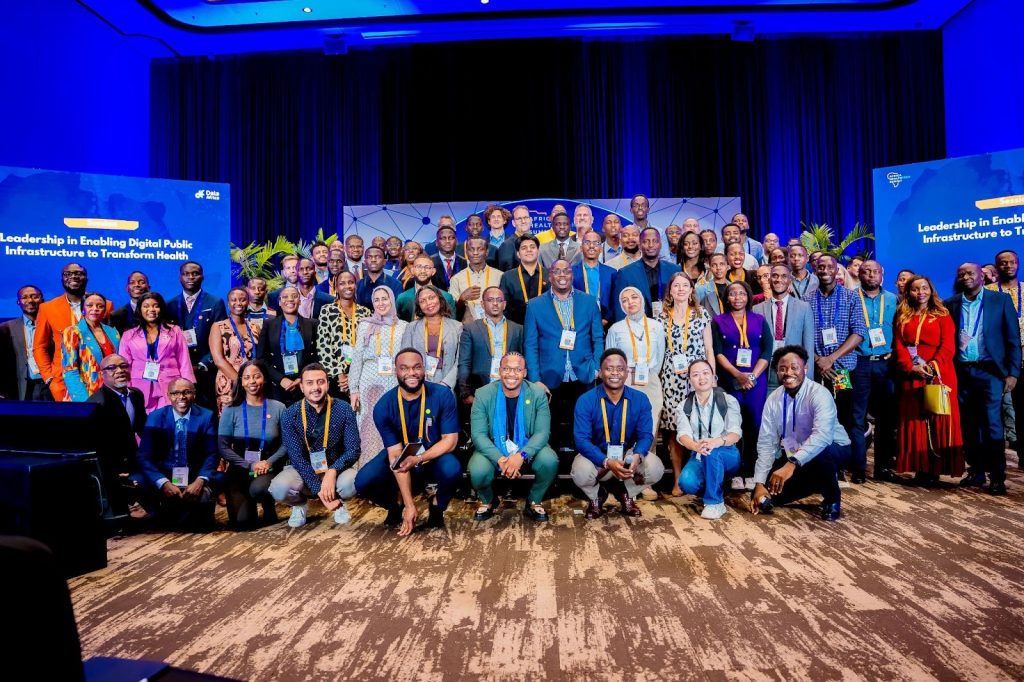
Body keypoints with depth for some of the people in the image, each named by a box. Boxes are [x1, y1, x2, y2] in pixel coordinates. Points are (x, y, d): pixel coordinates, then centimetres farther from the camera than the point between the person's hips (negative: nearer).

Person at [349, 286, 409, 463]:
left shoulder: (404, 326, 7)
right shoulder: (365, 325, 9)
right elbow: (357, 358, 7)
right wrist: (354, 389, 1)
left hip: (396, 385, 0)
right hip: (370, 384, 0)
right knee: (371, 429, -3)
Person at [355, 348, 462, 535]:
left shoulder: (442, 395, -20)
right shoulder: (384, 406, -18)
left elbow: (450, 440, -17)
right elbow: (395, 454, -19)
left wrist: (418, 459, -34)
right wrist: (409, 504, -23)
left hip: (435, 455, -1)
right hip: (399, 457, 2)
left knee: (452, 469, -35)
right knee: (363, 482, -23)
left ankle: (436, 508, 0)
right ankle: (395, 506, 12)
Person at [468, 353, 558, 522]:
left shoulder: (538, 394, -9)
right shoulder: (483, 394, -11)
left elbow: (542, 432, -14)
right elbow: (478, 434, -14)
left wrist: (522, 455, -32)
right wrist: (499, 459, -30)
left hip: (527, 450, 1)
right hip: (493, 451, 0)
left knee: (550, 461, -29)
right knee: (478, 471, -30)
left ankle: (534, 503, 3)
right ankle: (487, 502, 8)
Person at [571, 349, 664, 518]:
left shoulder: (640, 399, -8)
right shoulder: (585, 401, -17)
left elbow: (646, 434, -12)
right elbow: (581, 440, -23)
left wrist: (637, 456, -36)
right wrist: (607, 462, -38)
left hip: (628, 454, 2)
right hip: (596, 456, -2)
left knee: (655, 468, -24)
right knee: (581, 473, -34)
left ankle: (626, 494, 11)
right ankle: (596, 497, 7)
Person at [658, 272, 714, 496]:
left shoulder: (702, 314, 7)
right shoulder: (662, 317, 10)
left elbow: (709, 349, 7)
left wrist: (711, 377, 0)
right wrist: (658, 376, 4)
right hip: (671, 378, 1)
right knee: (673, 429, 0)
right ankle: (678, 479, 9)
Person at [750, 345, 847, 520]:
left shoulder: (819, 394, -24)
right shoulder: (773, 399, -10)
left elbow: (822, 435, -41)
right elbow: (766, 443, -10)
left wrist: (792, 464, -52)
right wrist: (759, 484, -18)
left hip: (832, 450, -5)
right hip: (793, 456, 5)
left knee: (819, 453, -39)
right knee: (766, 496, -7)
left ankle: (832, 499, -7)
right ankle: (817, 484, 18)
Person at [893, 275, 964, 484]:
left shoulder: (943, 316, 7)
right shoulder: (902, 317, 13)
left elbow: (948, 345, -3)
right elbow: (899, 345, 4)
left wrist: (933, 365, -19)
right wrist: (911, 367, -12)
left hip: (939, 373, -2)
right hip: (911, 374, 2)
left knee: (937, 418, -2)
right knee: (914, 418, 1)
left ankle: (935, 469, 2)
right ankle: (920, 468, 6)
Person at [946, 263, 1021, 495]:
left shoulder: (1001, 300, 3)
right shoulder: (950, 304, 8)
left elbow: (1013, 339, 1)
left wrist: (1012, 372, -5)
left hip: (989, 371, -2)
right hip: (961, 372, 3)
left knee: (991, 424, -5)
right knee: (968, 425, 8)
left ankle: (997, 476, 4)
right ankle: (976, 471, 19)